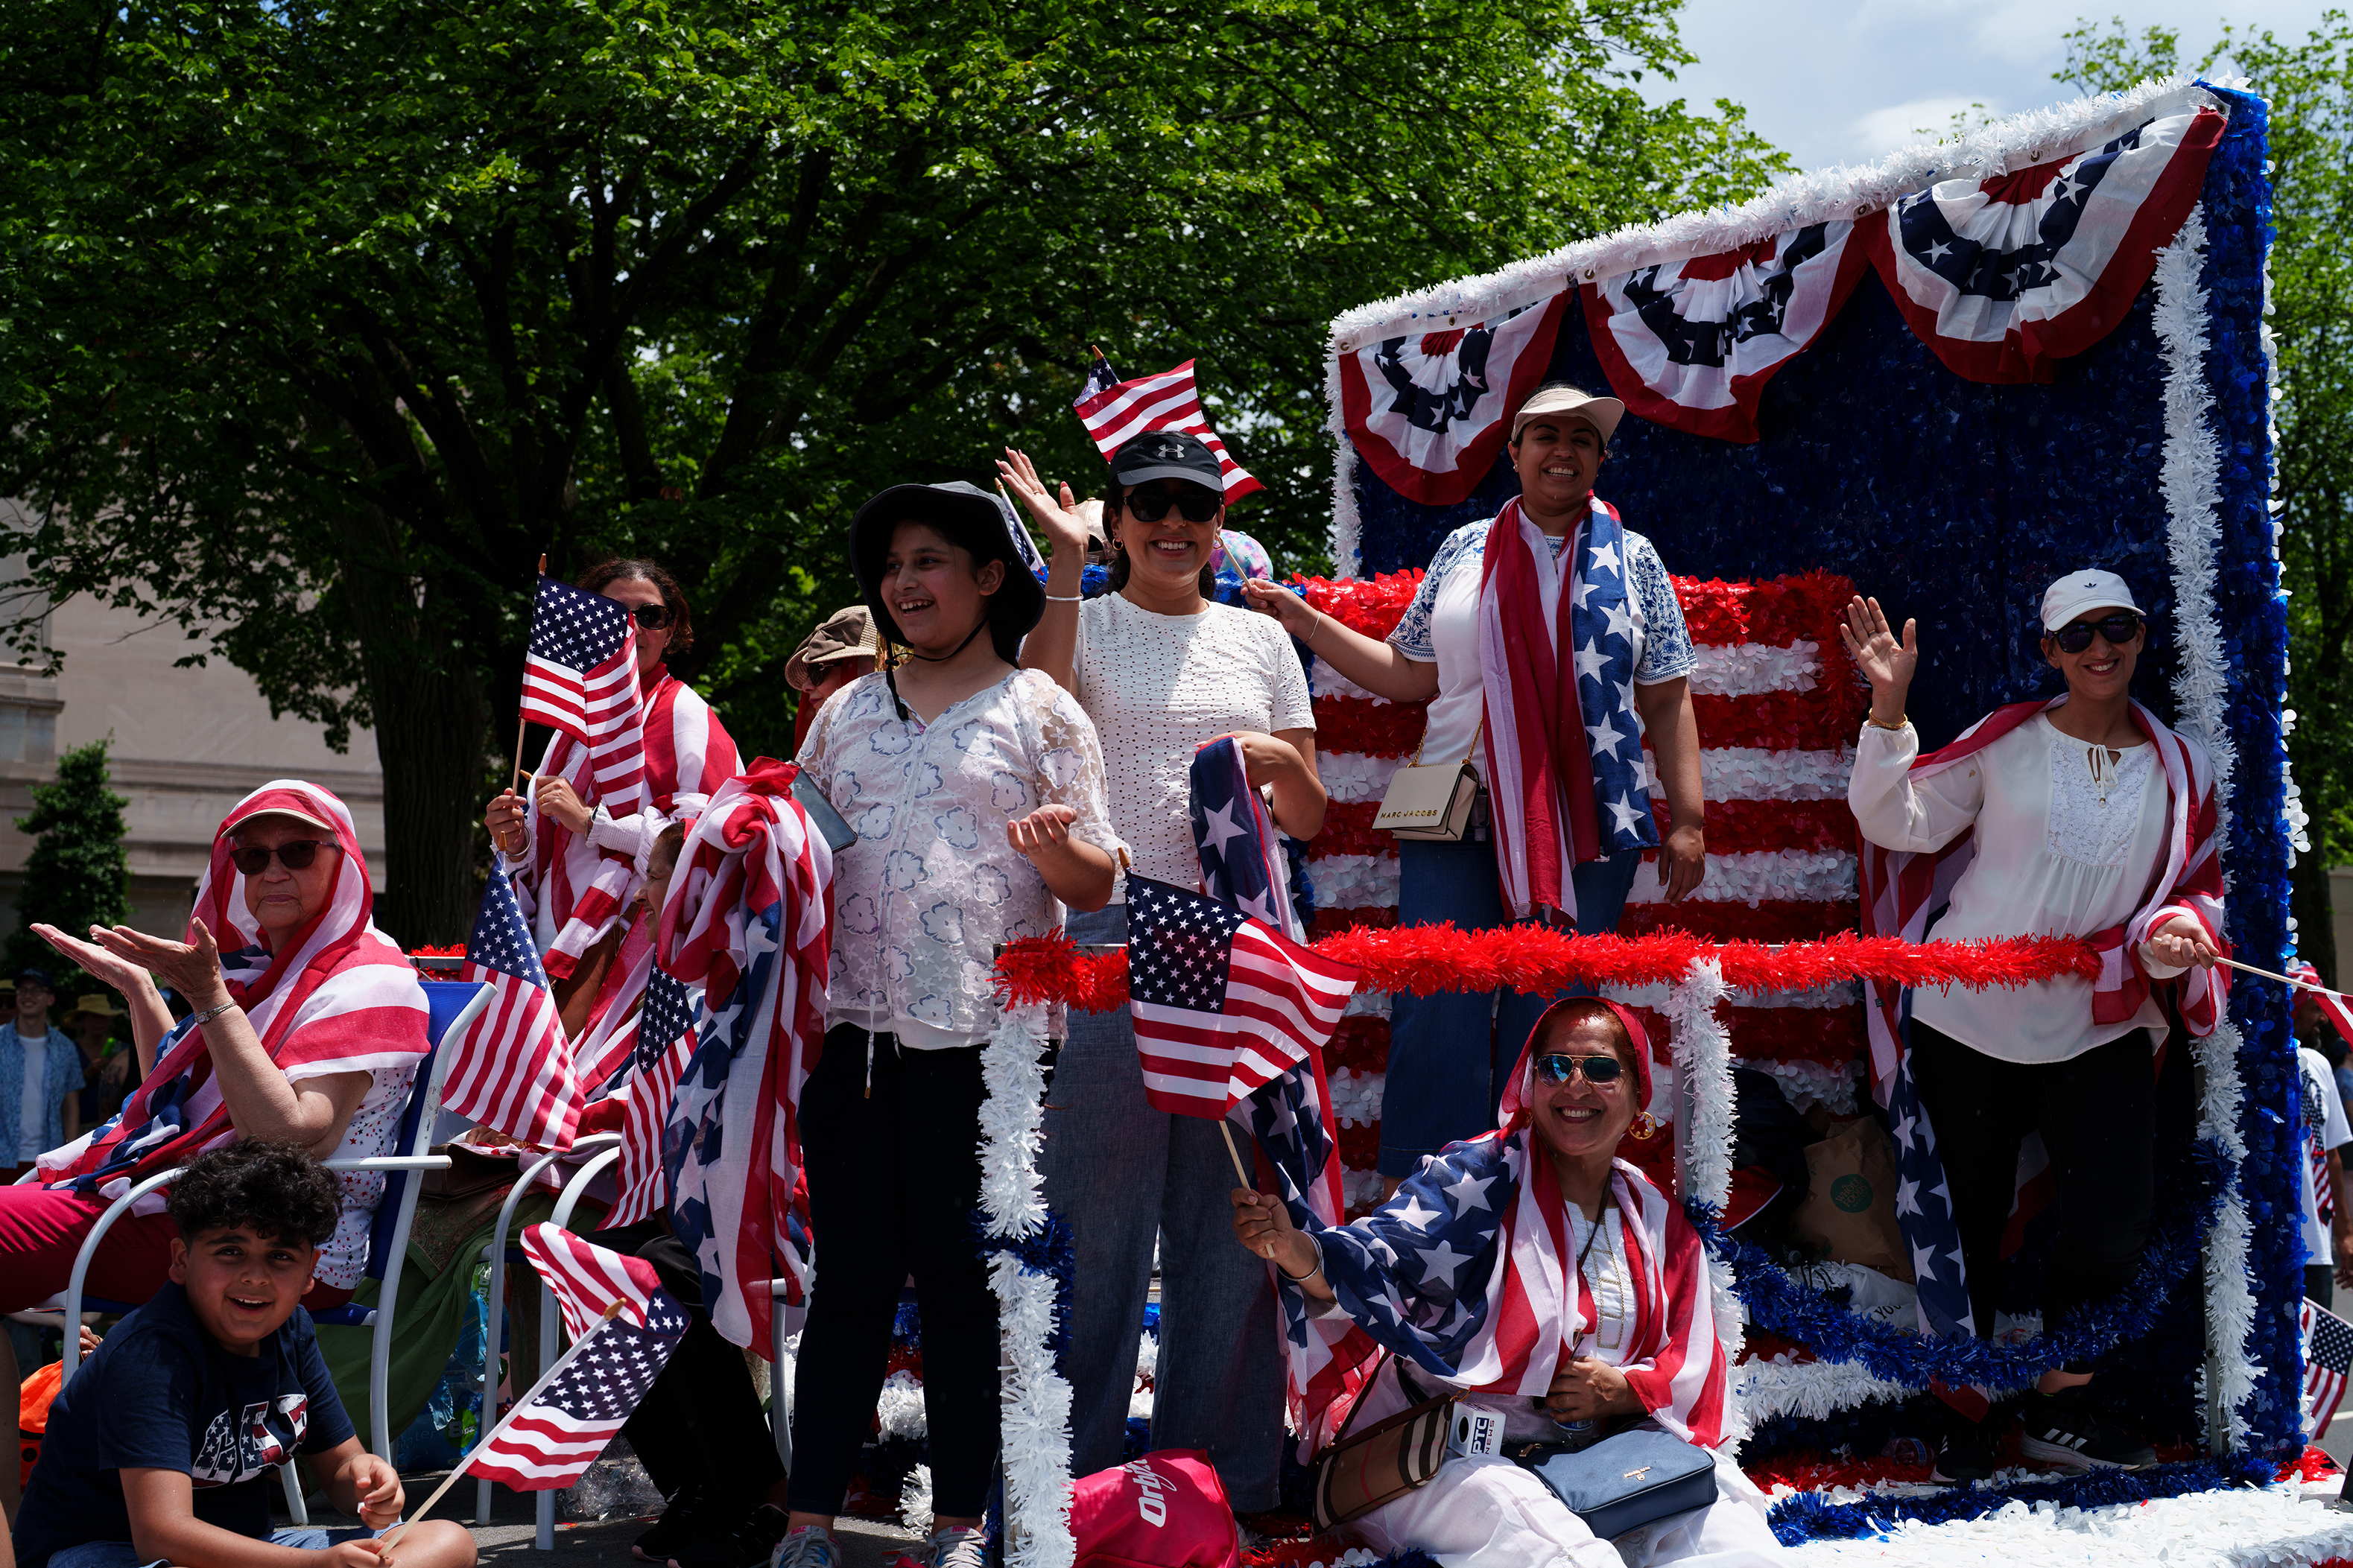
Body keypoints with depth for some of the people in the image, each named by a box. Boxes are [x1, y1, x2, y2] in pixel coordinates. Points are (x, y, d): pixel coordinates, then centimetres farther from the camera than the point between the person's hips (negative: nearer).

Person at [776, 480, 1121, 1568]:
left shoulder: (1039, 712, 5)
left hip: (982, 1037, -3)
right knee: (849, 1277, 3)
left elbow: (1098, 884, 3)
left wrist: (1057, 847, -18)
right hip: (853, 1029, 3)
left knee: (963, 1280, 2)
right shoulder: (849, 712, 16)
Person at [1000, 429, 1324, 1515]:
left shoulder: (1259, 638, 15)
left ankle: (1222, 1465, 16)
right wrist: (1066, 563, -16)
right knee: (1098, 1204, -1)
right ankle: (1081, 1469, 9)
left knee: (1229, 1207, 6)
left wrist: (1281, 759, -5)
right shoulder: (1080, 620, 7)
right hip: (1110, 926, -3)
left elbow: (1310, 821, 16)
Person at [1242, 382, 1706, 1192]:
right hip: (1456, 820, 1)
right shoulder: (1464, 551, 11)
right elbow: (1410, 675, 13)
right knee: (1436, 1010, -5)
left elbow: (1667, 699, 7)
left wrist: (1687, 820, 0)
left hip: (1587, 828, 0)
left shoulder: (1633, 560, 9)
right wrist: (1304, 622, 7)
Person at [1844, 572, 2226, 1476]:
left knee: (2115, 1222, -10)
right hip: (1969, 1022, -1)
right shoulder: (2007, 739, -1)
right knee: (1971, 1220, 7)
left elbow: (2198, 886, 10)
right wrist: (1889, 705, -11)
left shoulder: (2178, 769, 7)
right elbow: (1901, 823, -1)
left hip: (2100, 1030, 2)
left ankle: (2060, 1408, 12)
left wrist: (2172, 935, -14)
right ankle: (1966, 1410, 24)